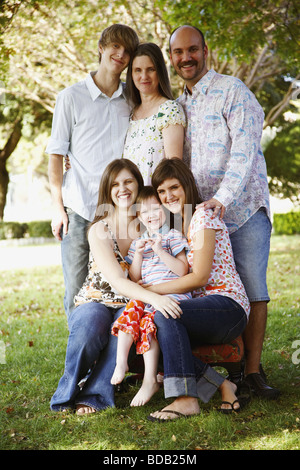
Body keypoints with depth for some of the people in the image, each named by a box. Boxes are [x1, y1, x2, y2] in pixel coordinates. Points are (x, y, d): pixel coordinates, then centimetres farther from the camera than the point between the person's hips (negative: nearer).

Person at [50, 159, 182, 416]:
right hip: (96, 301, -2)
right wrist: (155, 298, -38)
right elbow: (117, 281, -22)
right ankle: (71, 389, -14)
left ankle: (93, 394, -24)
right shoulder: (99, 231, -8)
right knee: (90, 326, -37)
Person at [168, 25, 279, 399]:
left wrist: (223, 197, -24)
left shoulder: (232, 91, -3)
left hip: (243, 209, -5)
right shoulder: (178, 105, 18)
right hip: (200, 213, 5)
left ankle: (253, 370, 0)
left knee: (252, 290, -6)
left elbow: (245, 149, -13)